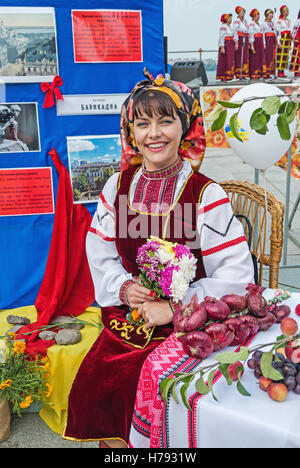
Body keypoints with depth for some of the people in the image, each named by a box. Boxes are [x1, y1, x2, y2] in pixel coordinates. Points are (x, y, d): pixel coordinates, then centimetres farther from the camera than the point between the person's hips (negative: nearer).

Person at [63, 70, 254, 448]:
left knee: (138, 386, -19)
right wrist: (124, 287, -8)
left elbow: (237, 275, -13)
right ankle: (115, 443, 19)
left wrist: (173, 307, -16)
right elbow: (99, 254, 11)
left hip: (185, 323, -3)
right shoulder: (118, 186, 3)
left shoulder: (206, 195, -11)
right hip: (128, 314, 4)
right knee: (91, 385, -10)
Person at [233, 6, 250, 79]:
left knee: (245, 57, 5)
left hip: (246, 40, 8)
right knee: (239, 57, -9)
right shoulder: (237, 21, -4)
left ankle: (244, 74, 8)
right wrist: (236, 43, -18)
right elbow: (235, 32, -11)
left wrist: (248, 43, 19)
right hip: (240, 40, -8)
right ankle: (238, 75, -7)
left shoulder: (245, 21, 19)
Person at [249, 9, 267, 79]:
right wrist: (252, 45, -22)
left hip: (260, 42, 9)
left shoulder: (258, 24, 21)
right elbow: (250, 34, -14)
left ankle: (259, 74, 11)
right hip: (255, 41, -9)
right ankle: (253, 75, -6)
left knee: (261, 57, 6)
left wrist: (264, 44, 16)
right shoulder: (252, 24, -6)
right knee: (254, 58, -8)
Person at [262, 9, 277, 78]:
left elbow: (275, 33, 20)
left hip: (273, 41, 6)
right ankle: (266, 73, -9)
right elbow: (262, 34, -5)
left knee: (272, 56, 2)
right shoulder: (264, 23, 0)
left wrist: (276, 42, 13)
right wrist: (264, 43, -14)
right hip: (267, 40, -6)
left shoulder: (273, 23, 19)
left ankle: (271, 71, 5)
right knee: (267, 56, -10)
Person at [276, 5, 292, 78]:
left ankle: (282, 71, 9)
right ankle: (279, 72, -6)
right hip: (282, 39, -7)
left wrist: (290, 41, 17)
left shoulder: (289, 20, 16)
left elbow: (290, 30, 21)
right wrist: (278, 42, -17)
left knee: (286, 55, 5)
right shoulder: (279, 21, -6)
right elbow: (278, 32, -10)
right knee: (281, 55, -8)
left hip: (288, 39, 7)